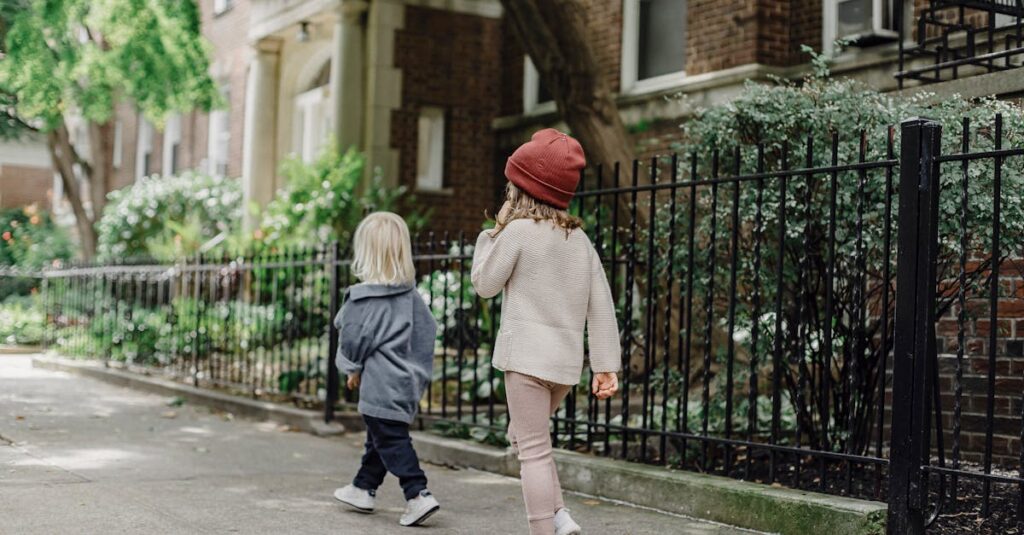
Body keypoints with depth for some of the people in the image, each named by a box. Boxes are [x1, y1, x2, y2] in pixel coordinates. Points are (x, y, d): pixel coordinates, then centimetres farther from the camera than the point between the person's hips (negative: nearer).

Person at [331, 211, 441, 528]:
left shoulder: (363, 297, -17)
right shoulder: (411, 295, 4)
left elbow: (354, 339, -13)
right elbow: (428, 330, 9)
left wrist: (354, 368, 5)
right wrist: (418, 368, 17)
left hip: (380, 385, -8)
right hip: (408, 381, 8)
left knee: (391, 441, -4)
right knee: (380, 438, 20)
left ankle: (418, 495, -11)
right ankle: (363, 489, 34)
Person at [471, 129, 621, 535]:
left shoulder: (518, 231, -8)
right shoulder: (579, 238, 9)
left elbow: (485, 284, 2)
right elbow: (601, 304, 6)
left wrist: (492, 233, 11)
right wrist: (607, 364, 7)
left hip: (528, 355, -7)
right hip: (567, 361, 7)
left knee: (533, 451, -2)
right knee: (525, 438, 23)